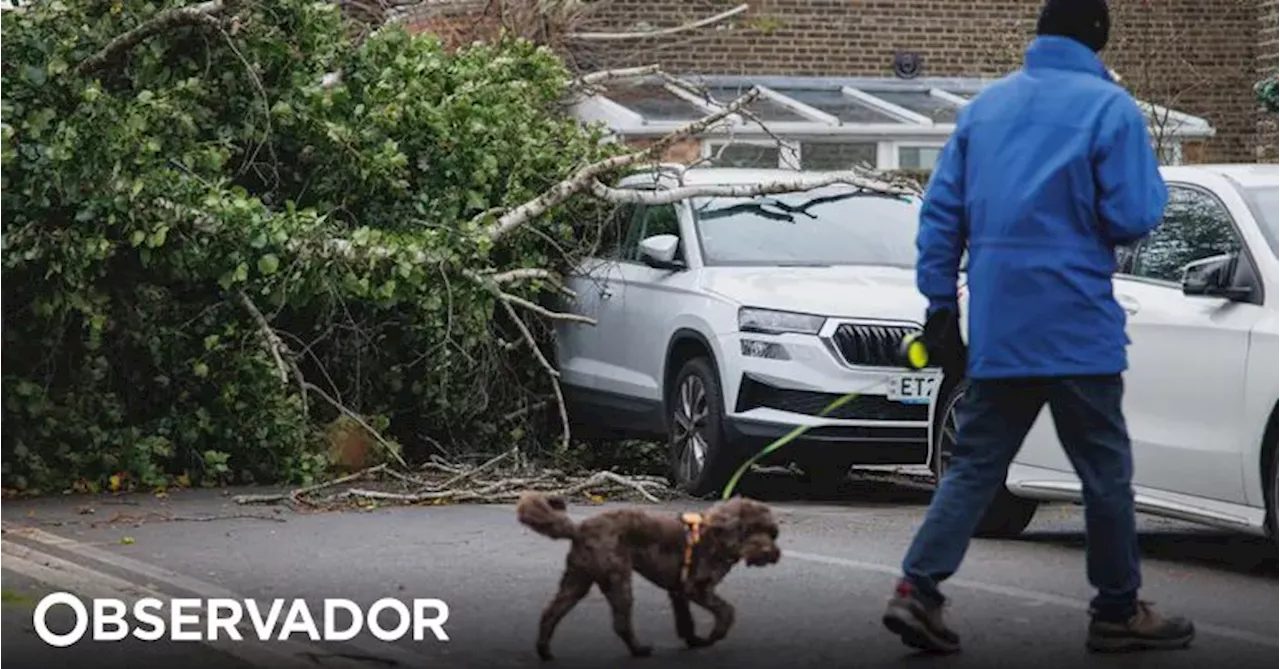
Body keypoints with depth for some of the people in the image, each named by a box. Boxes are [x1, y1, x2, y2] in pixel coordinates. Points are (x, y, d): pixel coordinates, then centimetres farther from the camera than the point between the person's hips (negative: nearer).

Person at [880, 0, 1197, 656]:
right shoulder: (1109, 107, -8)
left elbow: (941, 211, 8)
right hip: (1077, 330, -5)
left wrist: (941, 304, 12)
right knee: (1105, 471, 7)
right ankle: (1118, 612, 15)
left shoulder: (984, 106, 9)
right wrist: (1150, 176, 11)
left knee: (975, 464, 10)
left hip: (995, 331, 5)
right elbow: (1133, 218, -11)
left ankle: (918, 590, -3)